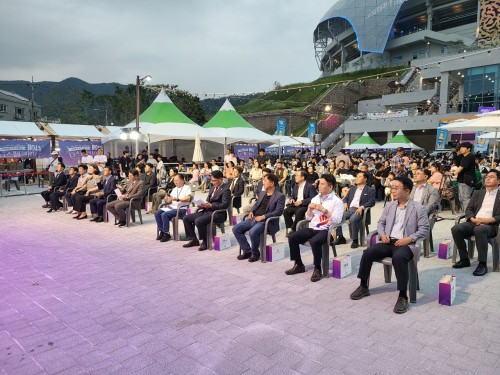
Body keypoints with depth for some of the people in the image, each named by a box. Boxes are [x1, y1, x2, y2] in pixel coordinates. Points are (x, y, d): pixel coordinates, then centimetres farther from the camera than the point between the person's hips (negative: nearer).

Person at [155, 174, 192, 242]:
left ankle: (166, 233, -16)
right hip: (171, 207, 7)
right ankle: (162, 231, -4)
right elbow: (169, 200, 17)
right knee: (157, 213, -13)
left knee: (164, 215, -28)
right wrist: (167, 200, -7)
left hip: (180, 209, -7)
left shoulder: (187, 188, 3)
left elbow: (187, 198, -14)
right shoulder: (174, 189, 24)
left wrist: (177, 199, -27)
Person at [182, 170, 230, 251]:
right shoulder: (212, 188, 19)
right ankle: (194, 240, 9)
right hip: (207, 211, 9)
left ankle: (205, 242, -12)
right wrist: (203, 205, 0)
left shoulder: (225, 190, -8)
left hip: (218, 213, -9)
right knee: (186, 218, 1)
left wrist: (211, 205, -25)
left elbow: (225, 204, -19)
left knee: (198, 221, -32)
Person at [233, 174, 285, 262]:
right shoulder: (262, 193, 20)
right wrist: (251, 212, 4)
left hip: (267, 221, -8)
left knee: (253, 232, -35)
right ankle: (247, 251, 3)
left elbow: (279, 211, -14)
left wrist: (263, 216, -21)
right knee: (236, 229, -8)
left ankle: (255, 253, -8)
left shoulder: (280, 196, -4)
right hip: (254, 218, 8)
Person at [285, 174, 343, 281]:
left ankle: (317, 269, -15)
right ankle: (299, 265, 1)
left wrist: (324, 210, -16)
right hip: (312, 228, 6)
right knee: (292, 237, -14)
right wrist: (310, 209, -2)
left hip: (326, 230, -6)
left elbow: (337, 221, -14)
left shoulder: (337, 201, -3)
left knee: (314, 241, -36)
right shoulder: (315, 198, 15)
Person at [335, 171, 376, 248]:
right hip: (349, 209, 5)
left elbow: (372, 202, -4)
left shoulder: (370, 190, 8)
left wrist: (362, 207, -19)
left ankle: (355, 241, -23)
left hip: (359, 210, -5)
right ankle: (340, 237, -9)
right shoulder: (352, 188, 25)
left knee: (353, 219, -37)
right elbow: (346, 198, 26)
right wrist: (345, 203, 2)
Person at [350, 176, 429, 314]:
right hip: (388, 242, 5)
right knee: (367, 253, -19)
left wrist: (409, 238, -19)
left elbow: (424, 229, -4)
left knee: (398, 258, -38)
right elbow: (381, 223, 19)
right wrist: (382, 234, -2)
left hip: (405, 244, -5)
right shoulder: (389, 206, 16)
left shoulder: (418, 208, 0)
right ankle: (363, 287, -1)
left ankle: (403, 296, -25)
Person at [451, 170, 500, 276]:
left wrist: (489, 220, -16)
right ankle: (464, 259, -11)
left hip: (490, 225, -4)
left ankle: (482, 264, -29)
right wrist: (473, 219, -7)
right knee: (456, 229, -25)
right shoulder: (477, 193, 23)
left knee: (479, 229, -38)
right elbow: (468, 209, 13)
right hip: (474, 223, 4)